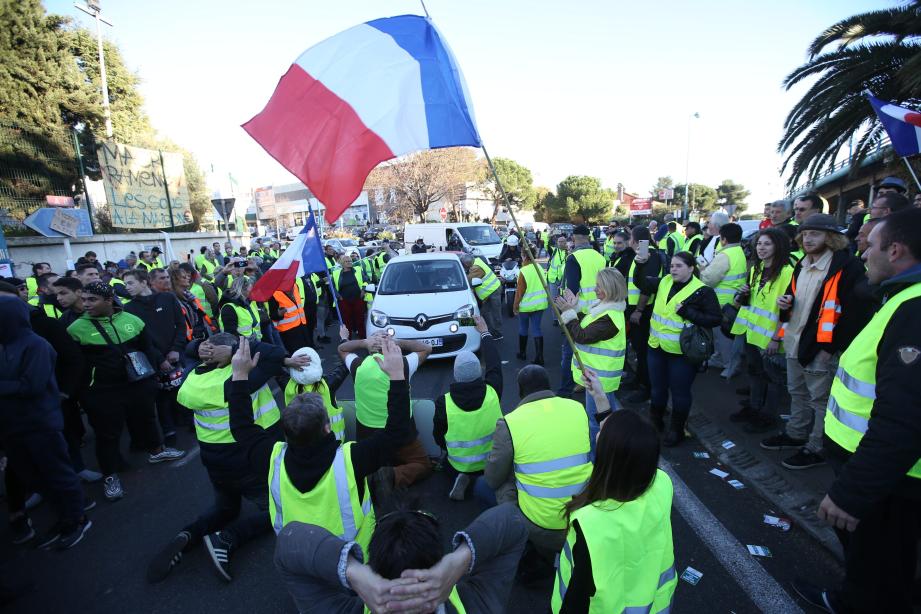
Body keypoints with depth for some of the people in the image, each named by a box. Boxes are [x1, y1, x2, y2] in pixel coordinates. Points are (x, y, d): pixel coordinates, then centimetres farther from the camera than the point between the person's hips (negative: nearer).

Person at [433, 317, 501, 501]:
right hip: (493, 462, 2)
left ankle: (465, 477, 2)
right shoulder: (492, 392, -21)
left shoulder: (443, 402, -23)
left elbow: (438, 437, -6)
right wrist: (485, 333, 9)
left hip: (459, 465, -1)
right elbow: (495, 364, -2)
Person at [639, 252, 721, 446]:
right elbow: (642, 283, 10)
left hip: (682, 351, -5)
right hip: (657, 346, 5)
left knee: (679, 392, 9)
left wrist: (687, 312, -22)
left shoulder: (703, 291, -11)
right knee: (657, 387, 19)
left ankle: (677, 430, 28)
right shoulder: (664, 282, 5)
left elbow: (716, 319, -13)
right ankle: (656, 421, 38)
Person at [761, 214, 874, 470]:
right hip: (795, 342, 8)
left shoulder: (847, 266, -14)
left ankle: (816, 448, 19)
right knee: (797, 393, 21)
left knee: (820, 400, 5)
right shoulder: (802, 266, 11)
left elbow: (856, 311, -18)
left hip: (821, 348, -8)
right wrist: (787, 302, 0)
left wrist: (830, 347, -20)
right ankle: (795, 435, 37)